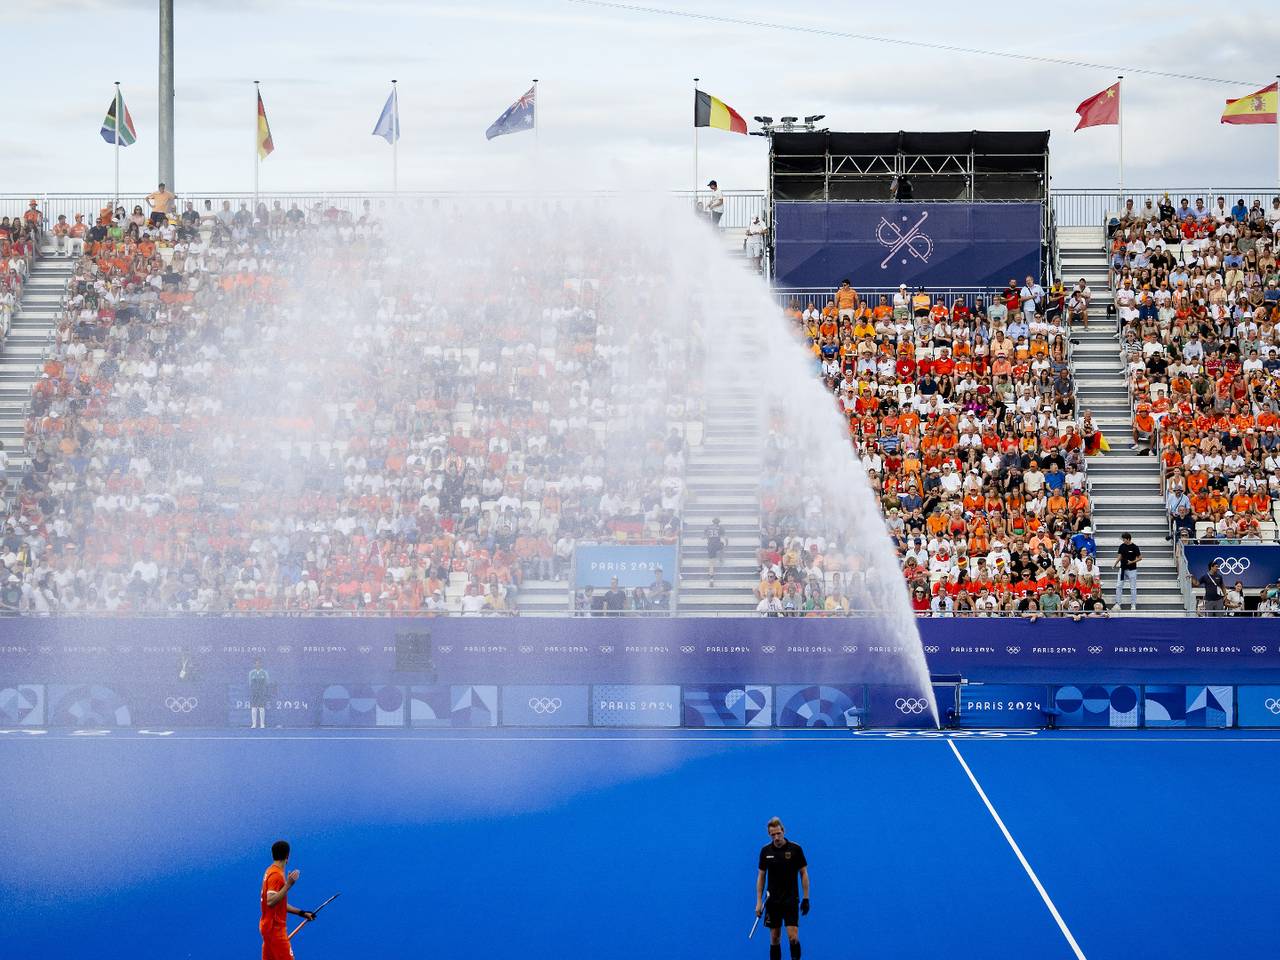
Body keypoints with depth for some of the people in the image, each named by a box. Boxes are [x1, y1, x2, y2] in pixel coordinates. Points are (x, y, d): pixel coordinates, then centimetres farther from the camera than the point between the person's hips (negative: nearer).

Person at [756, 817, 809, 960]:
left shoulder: (795, 849, -7)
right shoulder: (766, 851, 0)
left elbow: (804, 874, -1)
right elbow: (761, 876, 6)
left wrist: (806, 898, -5)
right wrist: (759, 901, 2)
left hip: (791, 900, -2)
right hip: (772, 900, 2)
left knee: (793, 937, -11)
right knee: (775, 938, 5)